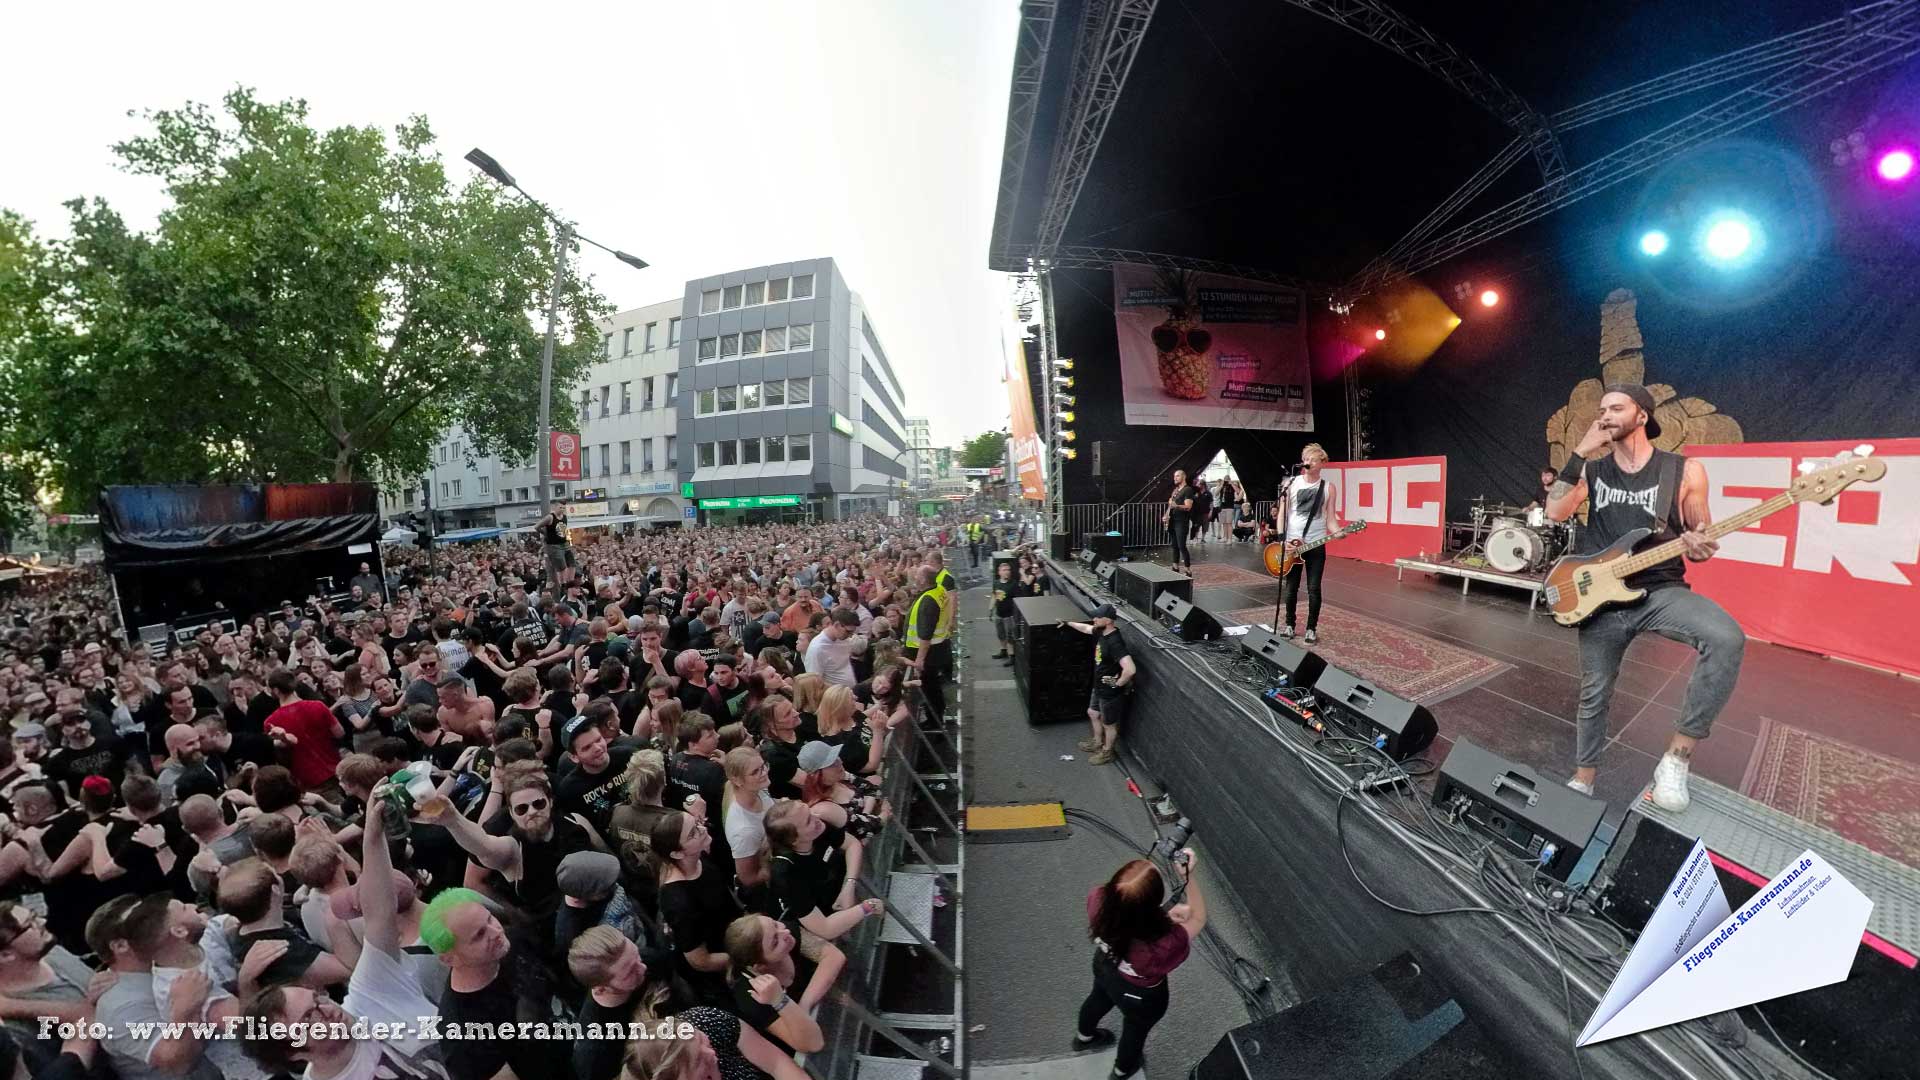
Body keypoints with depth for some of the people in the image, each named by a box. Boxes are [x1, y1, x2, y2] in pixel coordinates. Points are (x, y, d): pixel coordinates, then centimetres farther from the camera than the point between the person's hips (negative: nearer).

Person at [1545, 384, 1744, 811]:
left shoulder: (1685, 471, 2)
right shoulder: (1592, 471, 6)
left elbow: (1702, 538, 4)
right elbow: (1556, 512, -11)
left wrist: (1699, 547, -20)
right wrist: (1579, 453, -12)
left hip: (1661, 590, -1)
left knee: (1726, 639, -32)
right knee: (1594, 694, 9)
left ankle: (1676, 758, -17)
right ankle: (1583, 779, 29)